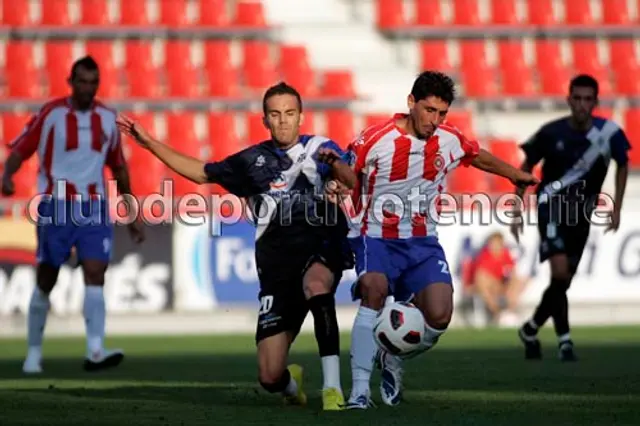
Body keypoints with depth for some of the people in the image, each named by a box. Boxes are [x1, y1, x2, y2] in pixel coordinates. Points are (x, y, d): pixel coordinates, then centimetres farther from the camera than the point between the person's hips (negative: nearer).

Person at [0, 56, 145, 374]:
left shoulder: (107, 118, 8)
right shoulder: (50, 114, -3)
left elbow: (118, 168, 17)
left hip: (94, 208, 2)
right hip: (55, 207, -2)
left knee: (95, 274, -12)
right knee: (45, 281, 5)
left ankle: (95, 351, -19)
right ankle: (33, 352, 17)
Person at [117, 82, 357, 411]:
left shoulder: (319, 149, 5)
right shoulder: (253, 161, 14)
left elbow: (352, 182, -12)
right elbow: (202, 173, 26)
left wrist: (335, 163, -34)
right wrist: (148, 142, 24)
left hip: (321, 251, -3)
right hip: (276, 268, 3)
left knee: (315, 285, -42)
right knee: (270, 377, -5)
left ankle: (333, 387, -36)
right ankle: (290, 383, 35)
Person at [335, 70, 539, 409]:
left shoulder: (449, 142, 2)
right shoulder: (375, 141, -13)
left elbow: (482, 158, 23)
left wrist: (517, 175, 39)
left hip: (422, 242, 4)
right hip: (376, 238, -4)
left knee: (439, 315, -17)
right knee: (374, 289, -34)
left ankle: (393, 361, 16)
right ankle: (359, 390, -32)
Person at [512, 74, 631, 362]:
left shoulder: (610, 133, -10)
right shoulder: (551, 133, -13)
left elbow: (622, 166, 9)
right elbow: (526, 169, 1)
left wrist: (616, 209, 4)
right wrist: (517, 211, -1)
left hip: (581, 214, 3)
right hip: (552, 206, -3)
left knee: (563, 282, 10)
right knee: (560, 272, -22)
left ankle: (530, 330, 32)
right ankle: (564, 341, -15)